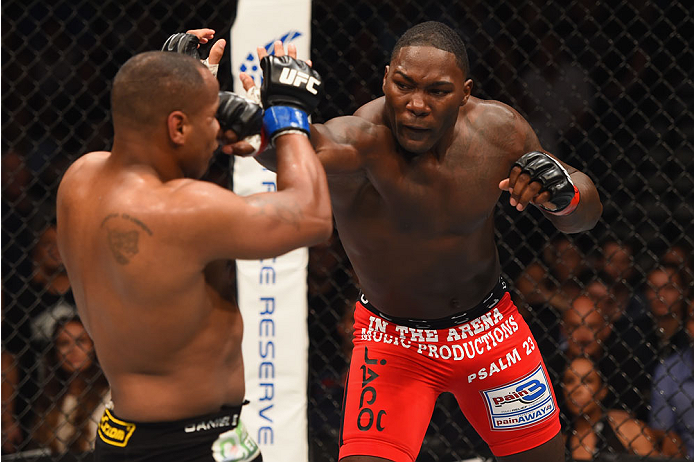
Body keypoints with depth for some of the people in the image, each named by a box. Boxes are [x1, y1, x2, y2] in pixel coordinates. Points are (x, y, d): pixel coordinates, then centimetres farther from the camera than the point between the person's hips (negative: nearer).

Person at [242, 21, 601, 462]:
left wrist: (563, 192, -23)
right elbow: (311, 148, -56)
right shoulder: (359, 140, -30)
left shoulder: (498, 130, -13)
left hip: (492, 327, 4)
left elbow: (586, 213, 1)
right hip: (394, 340, -4)